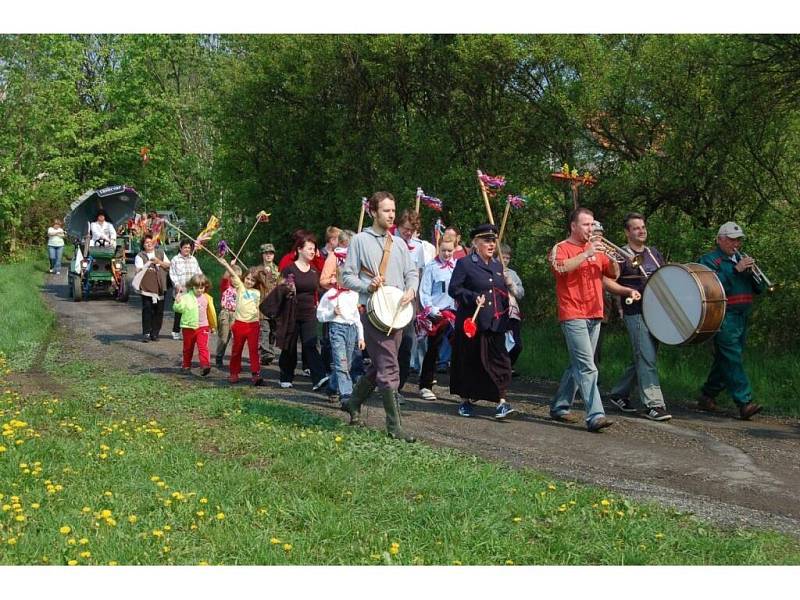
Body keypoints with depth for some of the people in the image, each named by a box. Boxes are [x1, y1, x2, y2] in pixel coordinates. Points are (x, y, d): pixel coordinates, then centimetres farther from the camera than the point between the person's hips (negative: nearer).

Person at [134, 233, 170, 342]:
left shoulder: (160, 253, 15)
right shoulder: (140, 256, 3)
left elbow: (169, 266, 11)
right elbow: (138, 270, -9)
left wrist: (159, 262, -4)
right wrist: (149, 263, -23)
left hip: (160, 287, 3)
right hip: (147, 287, -3)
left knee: (159, 311, 2)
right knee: (147, 310, -7)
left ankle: (155, 333, 10)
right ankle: (146, 333, -2)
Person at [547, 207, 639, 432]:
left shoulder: (597, 249, 16)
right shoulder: (561, 248, -3)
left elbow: (613, 275, 16)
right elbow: (560, 267, -23)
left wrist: (613, 257, -3)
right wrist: (586, 254, -24)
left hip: (594, 316, 7)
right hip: (573, 316, -7)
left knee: (578, 366, 13)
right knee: (587, 367, -15)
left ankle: (559, 407, 26)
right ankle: (595, 416, -20)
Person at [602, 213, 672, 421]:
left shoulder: (654, 253, 17)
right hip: (635, 312, -7)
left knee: (643, 358, 12)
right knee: (647, 358, -11)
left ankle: (618, 394, 26)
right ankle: (653, 404, -9)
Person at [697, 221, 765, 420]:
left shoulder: (742, 259, 21)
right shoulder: (709, 260, -1)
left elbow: (760, 289, 16)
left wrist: (752, 273, -4)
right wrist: (736, 269, -21)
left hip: (742, 318, 8)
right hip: (724, 317, -7)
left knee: (724, 361, 11)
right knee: (732, 360, -13)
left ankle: (707, 396, 23)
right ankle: (745, 403, -18)